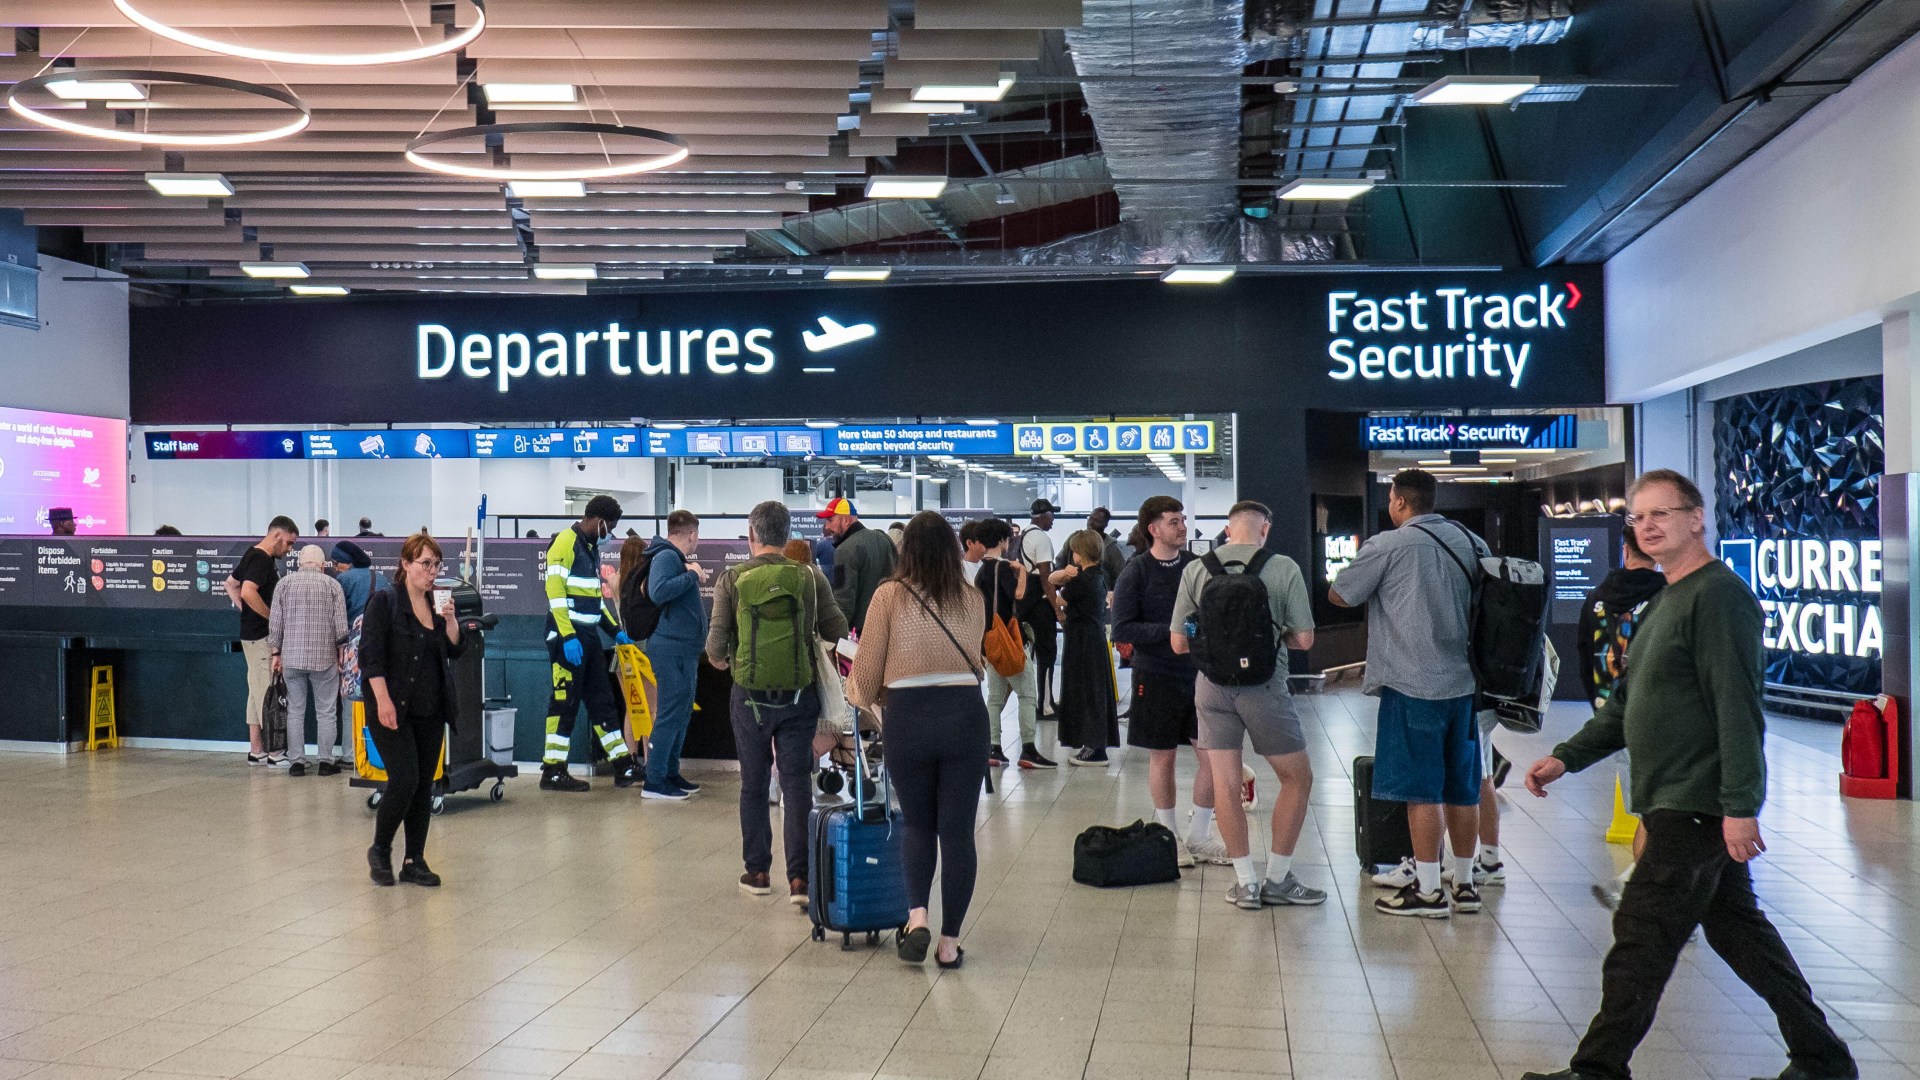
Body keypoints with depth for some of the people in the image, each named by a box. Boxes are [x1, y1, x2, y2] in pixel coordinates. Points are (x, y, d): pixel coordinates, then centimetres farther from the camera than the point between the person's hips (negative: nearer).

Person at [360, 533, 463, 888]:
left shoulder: (437, 603, 11)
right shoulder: (385, 600, -7)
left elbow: (455, 650, 10)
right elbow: (371, 654, -13)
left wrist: (450, 619, -7)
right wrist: (383, 700, -21)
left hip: (430, 712, 6)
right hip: (394, 710, -6)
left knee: (424, 784, 5)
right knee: (404, 780, -14)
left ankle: (414, 861, 13)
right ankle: (379, 851, 7)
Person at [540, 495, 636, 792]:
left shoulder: (591, 547, 17)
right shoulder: (565, 542, -12)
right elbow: (555, 592, -18)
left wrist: (615, 629, 18)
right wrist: (567, 637, -23)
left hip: (589, 635, 9)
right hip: (568, 636, -9)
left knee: (602, 700, 11)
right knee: (565, 701, -5)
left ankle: (623, 767, 15)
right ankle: (553, 772, 1)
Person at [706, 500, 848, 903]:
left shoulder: (732, 579, -6)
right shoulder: (811, 577, -3)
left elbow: (716, 643, -9)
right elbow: (838, 632, -2)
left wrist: (719, 660, 14)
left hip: (750, 695, 0)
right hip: (799, 694, 0)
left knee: (754, 784, 13)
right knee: (797, 785, 4)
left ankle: (757, 871, 20)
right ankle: (799, 877, -1)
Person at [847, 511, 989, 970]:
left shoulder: (890, 595, -1)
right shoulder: (974, 600, 6)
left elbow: (866, 674, 1)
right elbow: (975, 662, 13)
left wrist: (859, 694, 23)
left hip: (908, 718, -1)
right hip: (966, 714, 1)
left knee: (917, 825, 17)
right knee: (958, 831, 7)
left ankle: (917, 916, 0)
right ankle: (949, 941, 11)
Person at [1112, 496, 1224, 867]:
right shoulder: (1135, 573, -7)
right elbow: (1121, 630, -13)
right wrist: (1170, 630, -19)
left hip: (1198, 673, 4)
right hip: (1156, 678, -4)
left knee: (1213, 756, 2)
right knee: (1162, 757, 6)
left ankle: (1198, 836, 18)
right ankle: (1169, 837, 21)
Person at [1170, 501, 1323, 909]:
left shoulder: (1195, 570, 1)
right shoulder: (1283, 568, -5)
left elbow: (1179, 643, 2)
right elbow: (1304, 639, -4)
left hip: (1212, 687, 2)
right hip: (1264, 687, -2)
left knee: (1225, 785, 9)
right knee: (1297, 778, 14)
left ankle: (1246, 882, 12)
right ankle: (1277, 880, 15)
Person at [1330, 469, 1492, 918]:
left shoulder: (1388, 546, -9)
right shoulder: (1472, 543, 9)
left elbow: (1339, 595, 0)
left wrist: (1373, 581, 18)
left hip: (1413, 683, -6)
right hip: (1463, 681, 6)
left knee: (1422, 789, -1)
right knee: (1462, 787, 12)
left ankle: (1427, 890, 2)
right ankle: (1466, 883, 20)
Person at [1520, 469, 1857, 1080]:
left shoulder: (1718, 595, -14)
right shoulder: (1665, 601, 18)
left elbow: (1738, 708, -21)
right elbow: (1627, 705, 22)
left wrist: (1739, 806, -25)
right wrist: (1567, 756, 13)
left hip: (1695, 806, -10)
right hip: (1678, 803, 10)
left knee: (1641, 937, -5)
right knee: (1737, 928, 16)